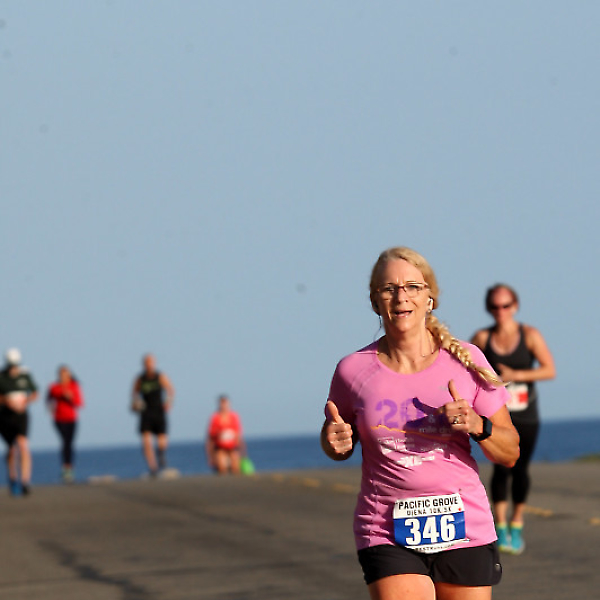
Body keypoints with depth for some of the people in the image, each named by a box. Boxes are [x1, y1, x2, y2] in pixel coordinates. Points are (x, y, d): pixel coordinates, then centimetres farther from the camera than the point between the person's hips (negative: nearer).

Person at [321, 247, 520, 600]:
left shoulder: (466, 361, 0)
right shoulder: (354, 371, 0)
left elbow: (510, 454, 4)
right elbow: (339, 446, 17)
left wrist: (477, 425, -15)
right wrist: (335, 441, -6)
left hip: (465, 531, 1)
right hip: (387, 537, -1)